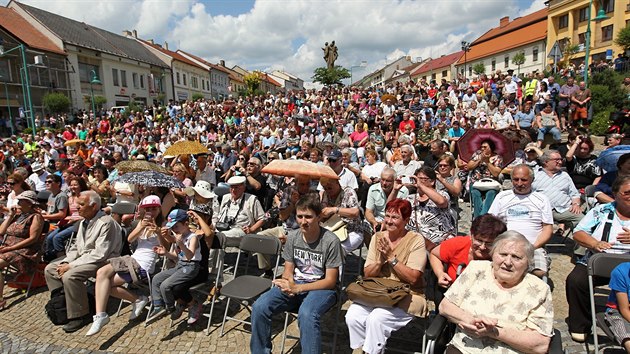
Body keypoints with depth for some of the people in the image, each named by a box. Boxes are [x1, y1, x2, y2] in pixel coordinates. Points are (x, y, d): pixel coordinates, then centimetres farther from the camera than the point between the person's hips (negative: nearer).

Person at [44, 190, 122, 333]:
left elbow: (99, 254, -24)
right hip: (82, 258, 10)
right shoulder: (84, 222, 11)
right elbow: (76, 247, 17)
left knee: (69, 276, -29)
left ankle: (80, 316, -13)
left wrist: (71, 265, -21)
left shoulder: (106, 223, -20)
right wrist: (66, 262, -2)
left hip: (102, 262, -10)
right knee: (49, 269, 6)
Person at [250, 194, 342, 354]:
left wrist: (297, 288, -22)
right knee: (259, 307, -16)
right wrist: (287, 283, -18)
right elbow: (288, 271, 8)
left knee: (306, 314, -38)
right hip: (294, 285, 5)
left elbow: (330, 281, -13)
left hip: (322, 288, -5)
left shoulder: (330, 241, -15)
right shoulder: (293, 236, 0)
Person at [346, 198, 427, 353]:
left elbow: (413, 278, -15)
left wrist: (391, 257, -17)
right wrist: (380, 259, -14)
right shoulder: (377, 237, 6)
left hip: (407, 296, -4)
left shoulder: (416, 240, -7)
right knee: (352, 315, -20)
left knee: (376, 319, -28)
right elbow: (367, 274, 4)